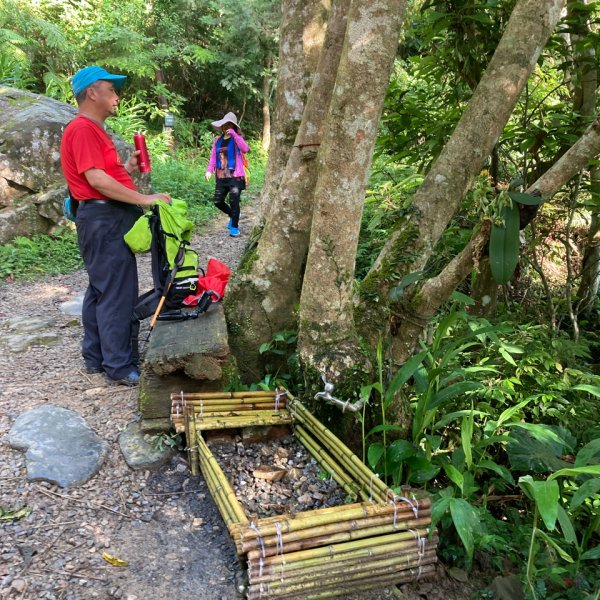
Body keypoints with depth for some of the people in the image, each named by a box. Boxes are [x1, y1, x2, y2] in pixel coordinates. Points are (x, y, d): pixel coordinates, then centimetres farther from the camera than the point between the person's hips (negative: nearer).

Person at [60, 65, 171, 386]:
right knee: (117, 293, -7)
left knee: (101, 290, 14)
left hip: (108, 218, 11)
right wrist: (144, 199, -22)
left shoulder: (93, 130, 20)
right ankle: (120, 366, 0)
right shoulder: (83, 129, -12)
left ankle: (96, 357, 25)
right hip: (105, 219, -11)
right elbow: (96, 180, -22)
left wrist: (127, 167, 10)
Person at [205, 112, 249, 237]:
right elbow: (213, 157, 9)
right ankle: (232, 215, 32)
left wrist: (234, 134, -22)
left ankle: (235, 227, 5)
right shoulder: (217, 140, 12)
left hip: (235, 176, -5)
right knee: (217, 201, 6)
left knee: (234, 201, -8)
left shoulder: (236, 139, -1)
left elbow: (245, 149, -22)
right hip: (221, 177, 5)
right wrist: (209, 170, -6)